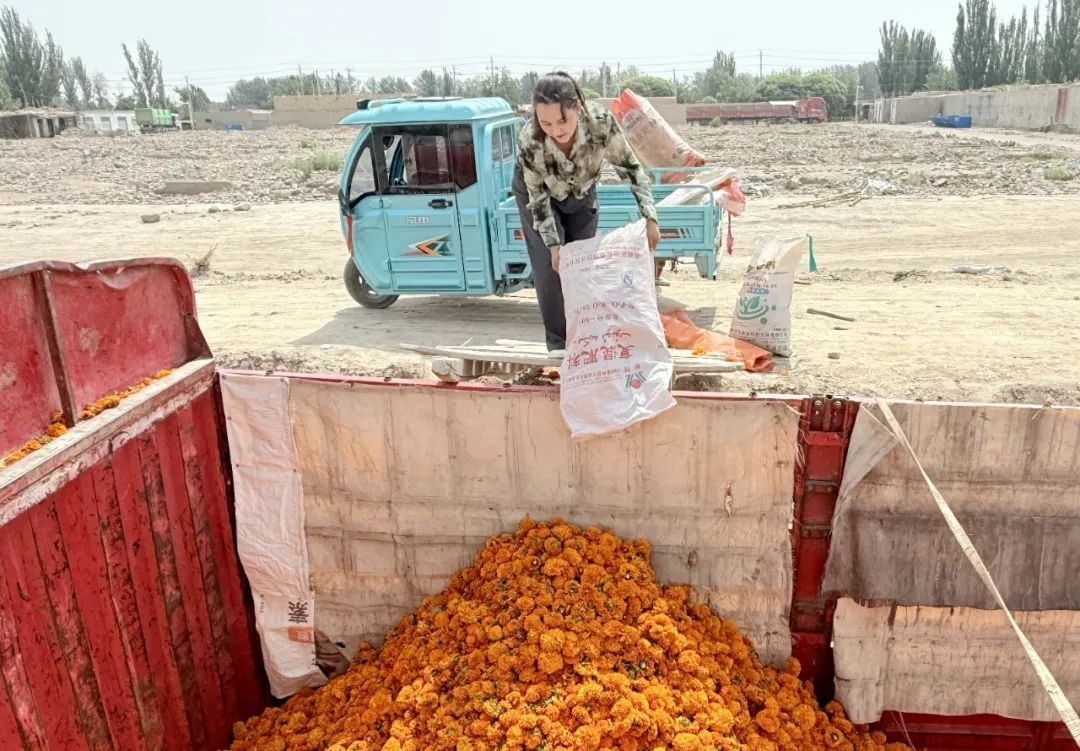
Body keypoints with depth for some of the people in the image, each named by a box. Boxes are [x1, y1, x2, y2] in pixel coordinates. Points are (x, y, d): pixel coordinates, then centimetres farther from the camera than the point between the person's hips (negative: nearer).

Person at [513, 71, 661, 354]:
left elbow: (631, 167, -24)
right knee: (550, 266, -8)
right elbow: (538, 198, -25)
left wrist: (650, 218, -31)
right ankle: (558, 342, 6)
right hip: (537, 193, -2)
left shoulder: (601, 121, -38)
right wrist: (554, 245, -27)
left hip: (582, 192, 2)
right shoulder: (529, 140, -39)